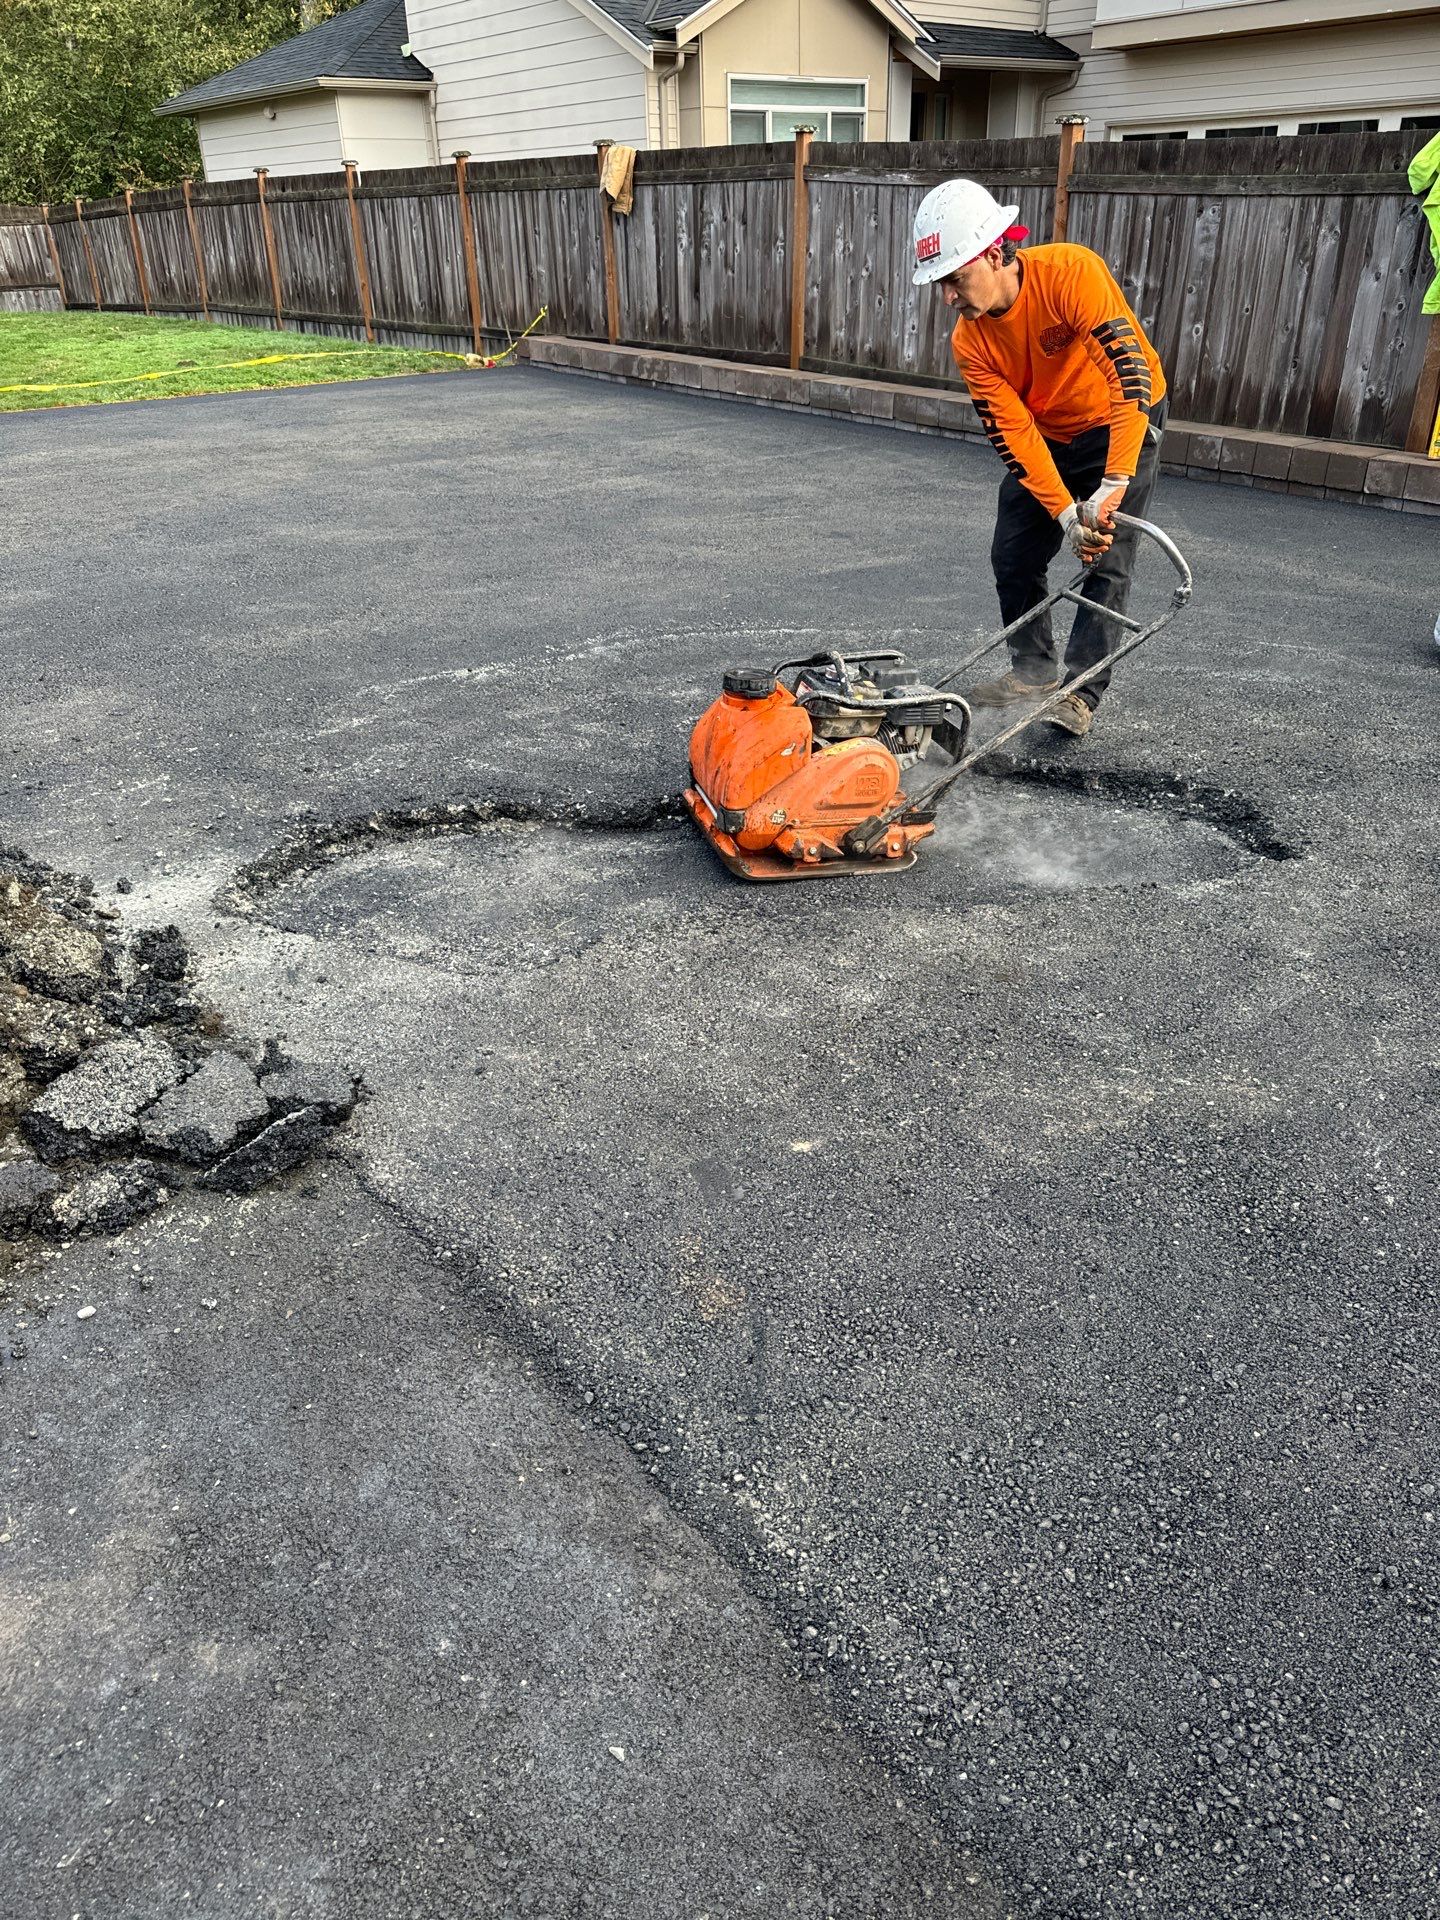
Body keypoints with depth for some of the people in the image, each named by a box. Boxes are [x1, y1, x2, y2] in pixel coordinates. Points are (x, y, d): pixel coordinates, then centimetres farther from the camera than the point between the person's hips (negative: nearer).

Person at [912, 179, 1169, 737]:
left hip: (1121, 423, -5)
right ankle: (1034, 670, 20)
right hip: (1045, 434, 5)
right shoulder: (970, 342, -16)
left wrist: (1111, 488, -44)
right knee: (1012, 554, 2)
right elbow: (1014, 435, -18)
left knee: (1107, 561, -12)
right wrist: (1066, 514, -29)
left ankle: (1080, 693, -5)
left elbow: (1131, 375, -38)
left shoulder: (1072, 273, -32)